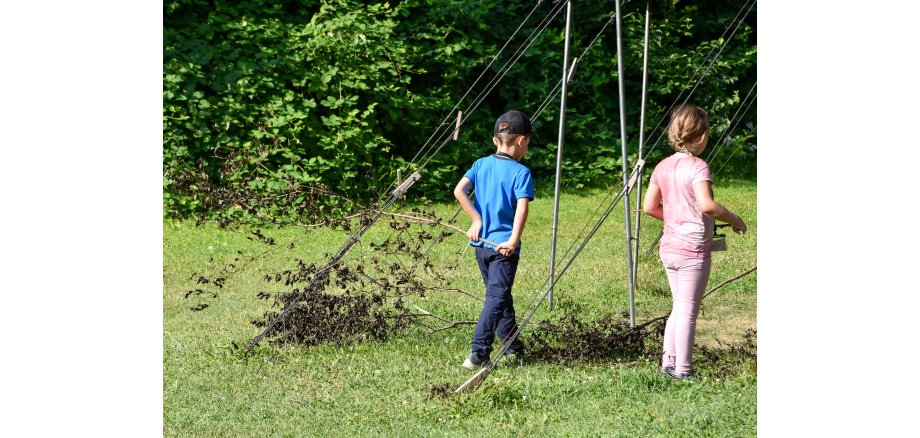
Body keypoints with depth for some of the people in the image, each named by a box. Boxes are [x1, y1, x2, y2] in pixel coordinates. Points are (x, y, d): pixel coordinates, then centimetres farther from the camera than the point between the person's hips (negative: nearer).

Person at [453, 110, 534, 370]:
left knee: (499, 294, 20)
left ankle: (513, 347, 31)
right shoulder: (521, 172, -9)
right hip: (504, 246, -6)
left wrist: (477, 219, -1)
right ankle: (478, 353, -20)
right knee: (496, 297, -7)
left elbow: (459, 191, -6)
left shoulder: (481, 165, 6)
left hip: (481, 242, 6)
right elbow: (522, 207, -21)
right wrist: (514, 241, -23)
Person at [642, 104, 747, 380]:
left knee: (679, 307, 18)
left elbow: (649, 207, 9)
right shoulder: (697, 167, -15)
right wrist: (735, 220, -15)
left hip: (669, 249, 7)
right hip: (694, 250, -7)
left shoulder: (663, 166, 7)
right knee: (688, 311, 0)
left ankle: (669, 362, 20)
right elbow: (706, 204, -29)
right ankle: (683, 370, 4)